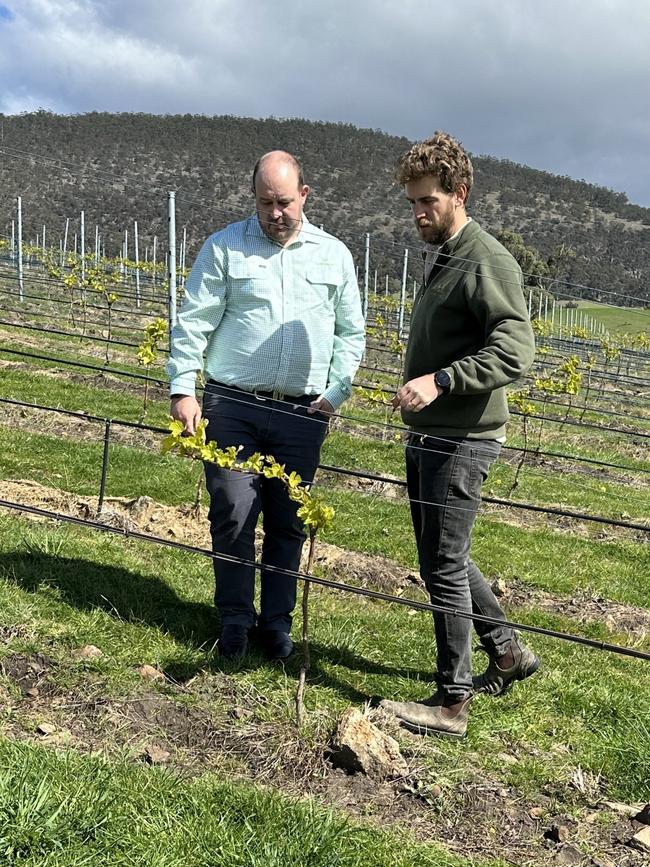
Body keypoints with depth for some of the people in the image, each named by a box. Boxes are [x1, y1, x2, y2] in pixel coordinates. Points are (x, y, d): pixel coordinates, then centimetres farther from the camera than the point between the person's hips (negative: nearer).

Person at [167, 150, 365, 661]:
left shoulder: (334, 256, 10)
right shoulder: (225, 247, 3)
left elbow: (350, 335, 14)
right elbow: (193, 323, 1)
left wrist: (335, 392, 2)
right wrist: (183, 389, -8)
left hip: (302, 414, 2)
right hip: (233, 407, -1)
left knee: (288, 523, 8)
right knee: (233, 515, -1)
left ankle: (277, 620, 24)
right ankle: (236, 618, 17)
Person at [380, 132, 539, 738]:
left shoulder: (486, 262, -14)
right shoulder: (437, 257, 15)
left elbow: (516, 351, -24)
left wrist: (440, 380, -31)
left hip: (461, 440, -10)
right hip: (428, 436, 10)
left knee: (444, 565, -3)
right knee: (440, 556, 18)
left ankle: (452, 702, 11)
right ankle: (507, 650, 36)